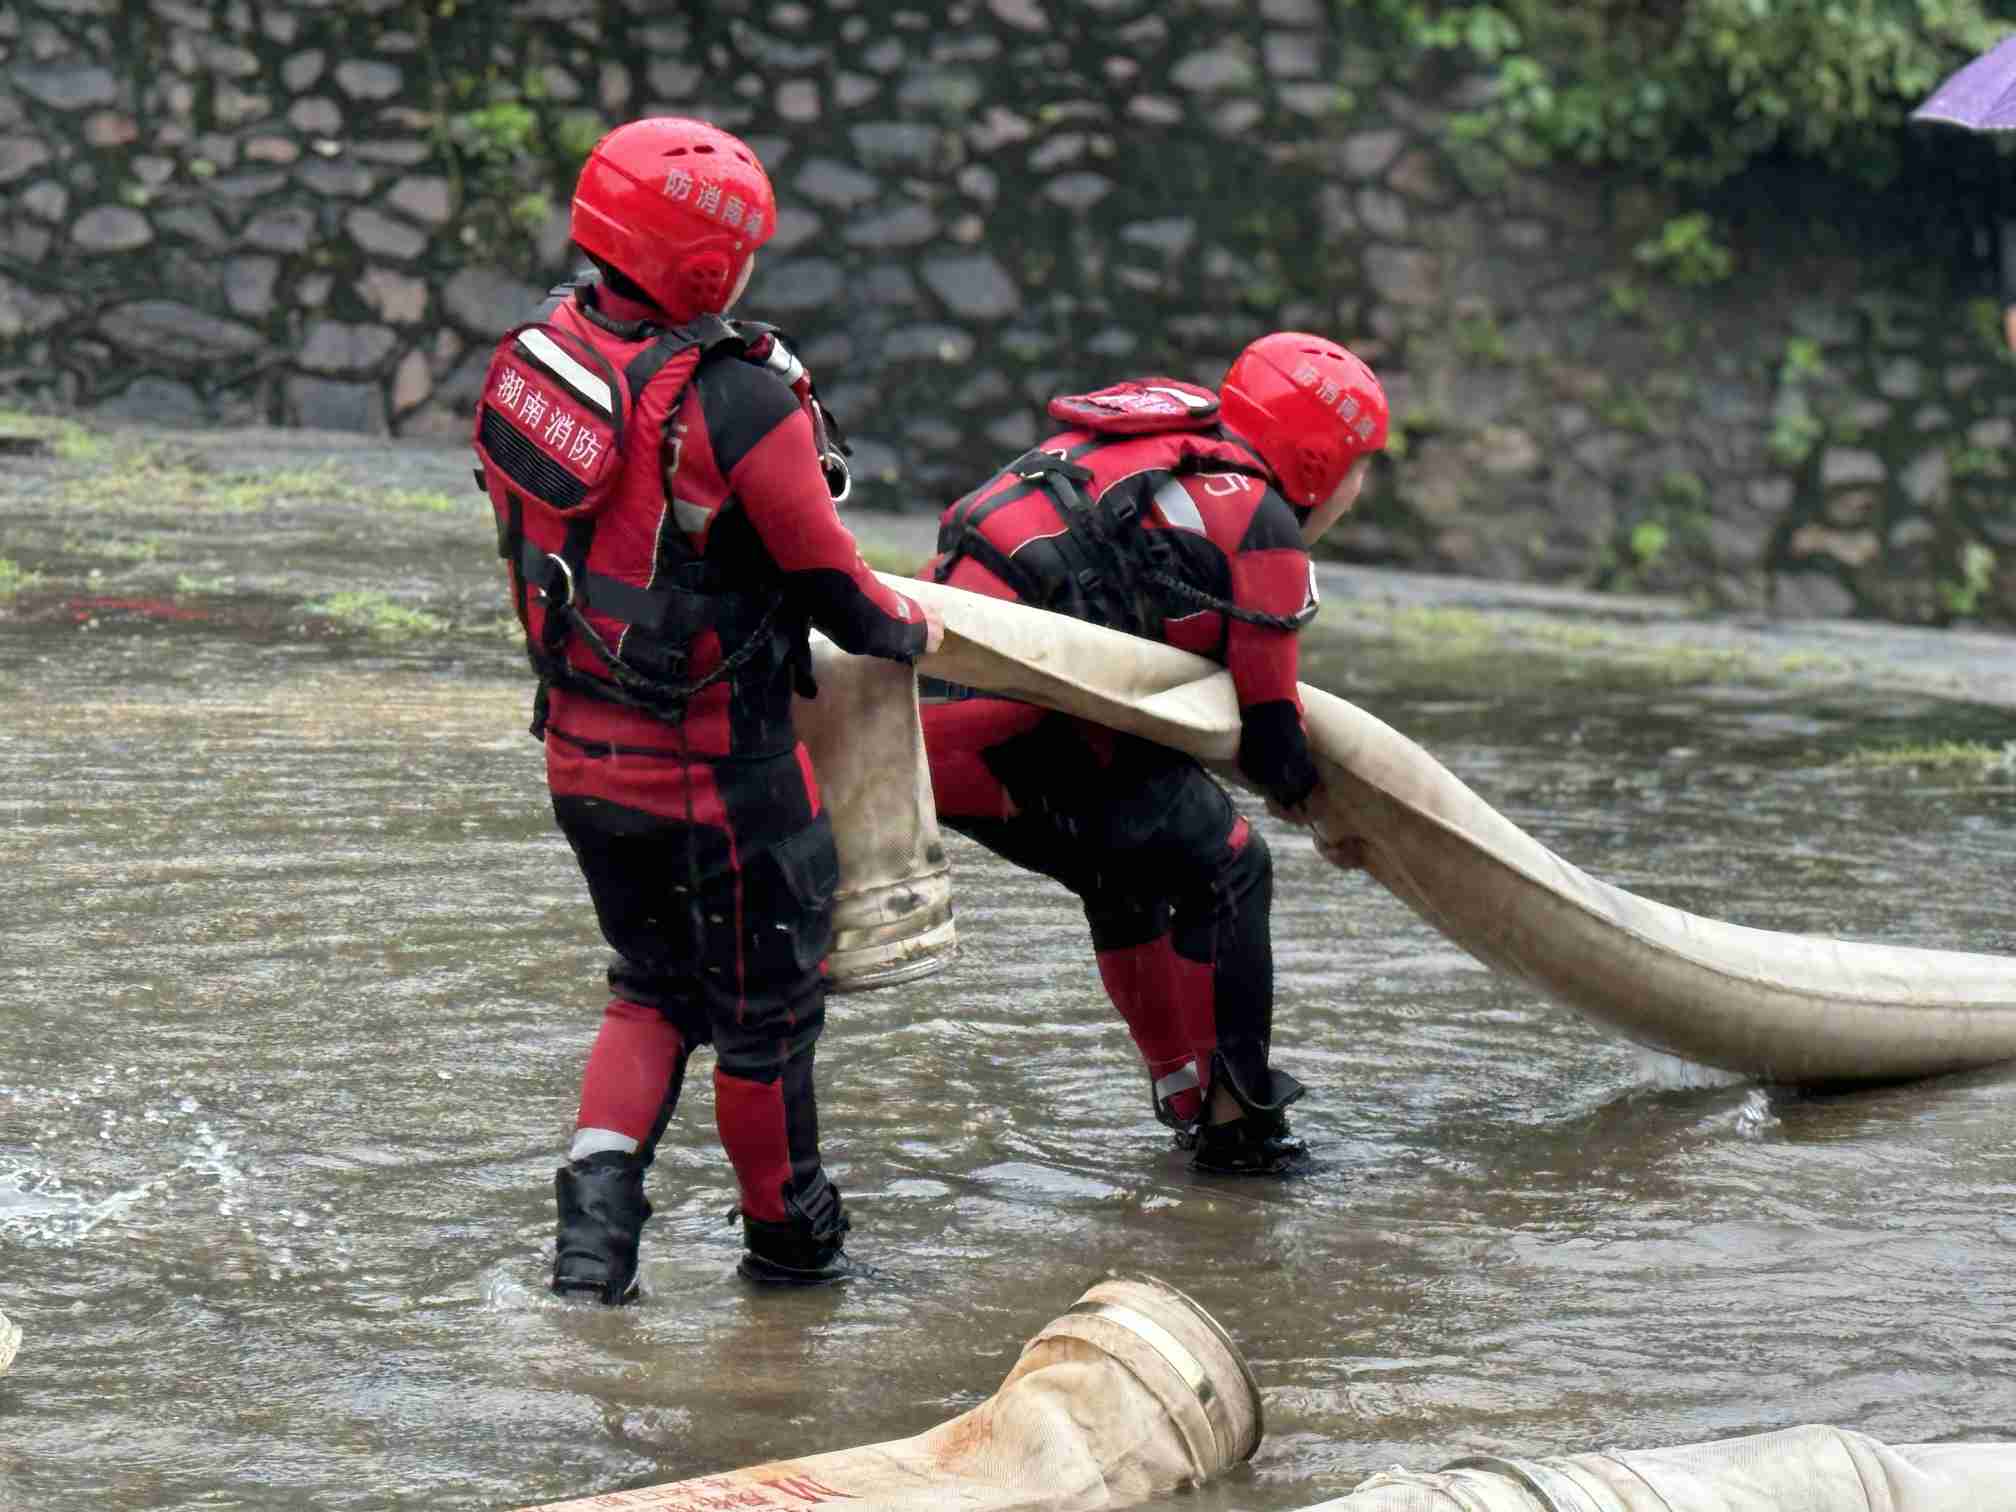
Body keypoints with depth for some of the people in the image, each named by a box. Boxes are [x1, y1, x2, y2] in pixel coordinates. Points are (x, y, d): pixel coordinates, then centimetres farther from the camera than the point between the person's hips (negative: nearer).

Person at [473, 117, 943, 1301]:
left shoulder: (533, 357, -5)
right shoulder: (741, 406, -25)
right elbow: (834, 591, -15)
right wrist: (910, 628, 7)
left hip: (581, 750, 6)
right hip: (721, 774, -6)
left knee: (657, 987, 24)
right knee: (766, 1010, 15)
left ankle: (600, 1190, 6)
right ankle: (788, 1236, 32)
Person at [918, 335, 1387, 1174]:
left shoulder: (1159, 443, 23)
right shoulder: (1261, 522, -3)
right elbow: (1266, 726, 3)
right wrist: (1326, 815, 23)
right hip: (1019, 727, -9)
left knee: (1127, 877, 26)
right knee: (1226, 869, 6)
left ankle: (1188, 1102, 35)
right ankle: (1234, 1125, 10)